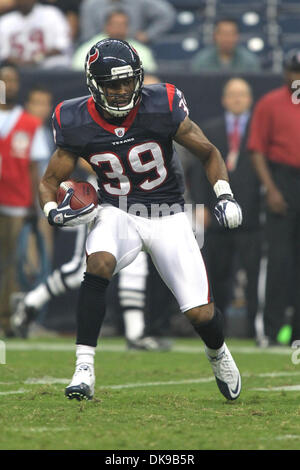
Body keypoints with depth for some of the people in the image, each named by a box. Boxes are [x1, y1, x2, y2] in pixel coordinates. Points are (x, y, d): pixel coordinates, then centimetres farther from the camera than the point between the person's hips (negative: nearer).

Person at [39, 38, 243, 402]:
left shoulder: (161, 108, -15)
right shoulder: (77, 123, -11)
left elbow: (209, 153, 0)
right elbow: (50, 180, 2)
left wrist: (224, 196, -14)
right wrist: (53, 211, -19)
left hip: (167, 217, 0)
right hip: (117, 214, 0)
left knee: (201, 314, -7)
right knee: (99, 263, -35)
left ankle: (218, 354, 31)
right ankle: (84, 370, -28)